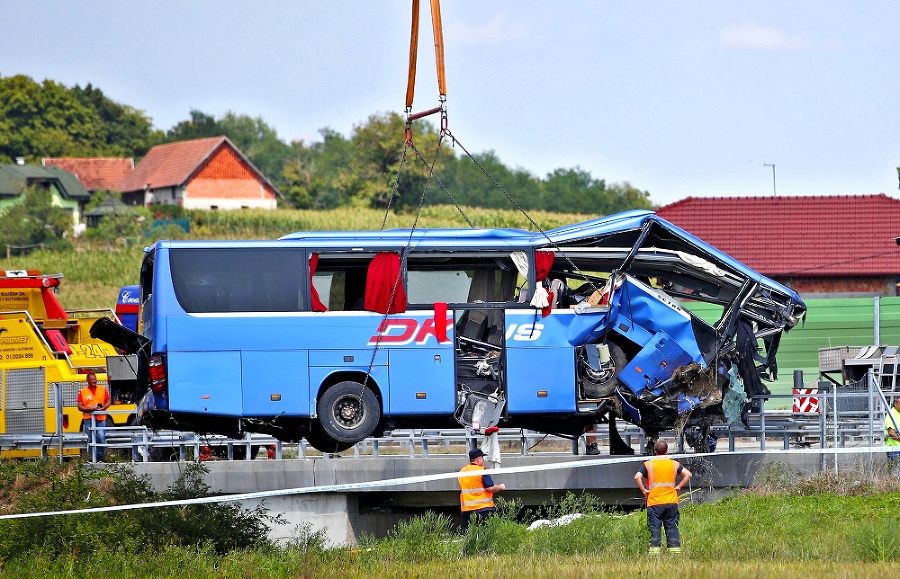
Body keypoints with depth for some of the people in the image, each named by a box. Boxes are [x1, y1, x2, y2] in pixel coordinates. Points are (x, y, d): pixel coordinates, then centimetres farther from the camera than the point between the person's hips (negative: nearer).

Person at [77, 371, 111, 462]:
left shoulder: (103, 389, 13)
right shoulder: (82, 392, 7)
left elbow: (108, 401, 15)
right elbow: (80, 407, 2)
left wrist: (103, 408, -5)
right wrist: (91, 409, -14)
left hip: (101, 418, 1)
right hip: (88, 418, -1)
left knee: (101, 437, -9)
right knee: (91, 439, -5)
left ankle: (100, 457, -1)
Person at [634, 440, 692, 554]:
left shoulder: (648, 464, 2)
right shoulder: (674, 464, 8)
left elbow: (637, 477, -10)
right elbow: (687, 474, 1)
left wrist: (644, 490, -2)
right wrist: (678, 487, 5)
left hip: (654, 502, -2)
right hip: (671, 501, 2)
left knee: (654, 528, 0)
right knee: (672, 527, 7)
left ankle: (654, 549, -7)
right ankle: (675, 547, 3)